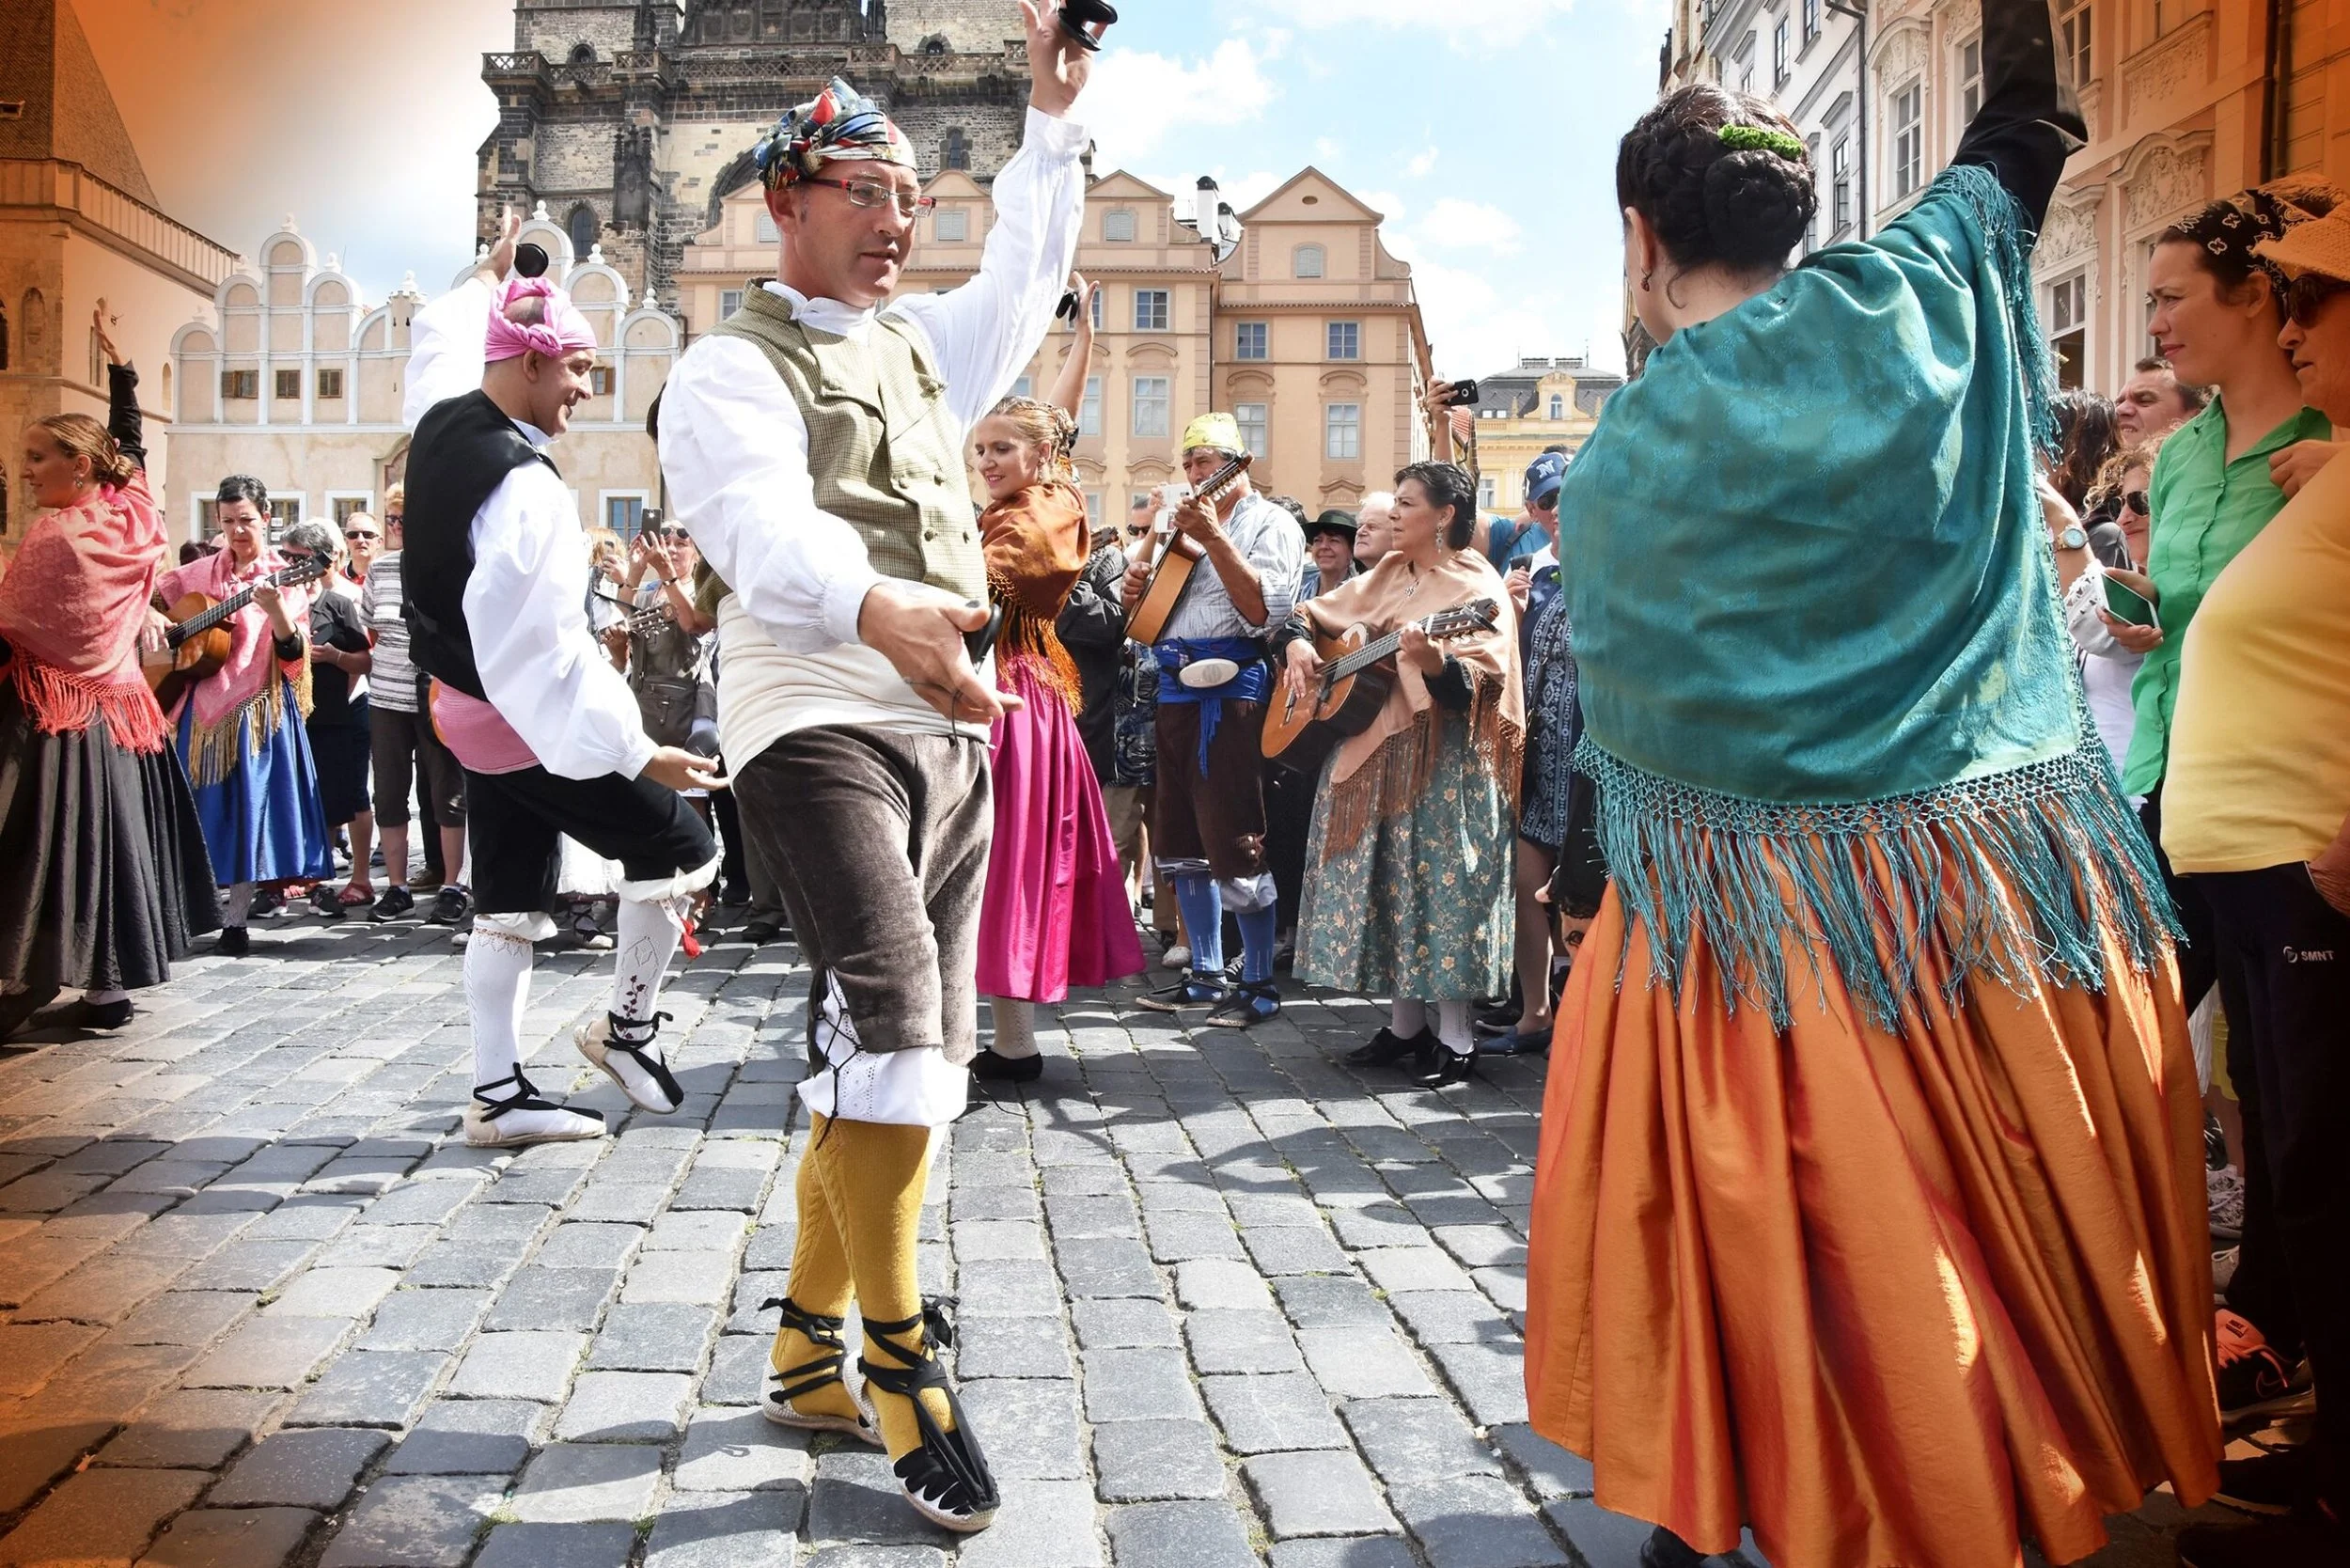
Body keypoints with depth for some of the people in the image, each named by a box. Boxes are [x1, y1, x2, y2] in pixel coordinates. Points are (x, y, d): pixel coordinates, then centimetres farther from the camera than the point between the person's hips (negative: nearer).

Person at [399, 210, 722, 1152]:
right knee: (680, 848, 2)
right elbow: (544, 646, -30)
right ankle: (628, 1023, 14)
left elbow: (440, 333, 26)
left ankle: (497, 1094, 18)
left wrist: (490, 274, 43)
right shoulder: (526, 488, -26)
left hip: (468, 712, 10)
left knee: (507, 905, 13)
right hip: (530, 725, -9)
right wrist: (637, 750, -30)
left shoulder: (440, 420, 1)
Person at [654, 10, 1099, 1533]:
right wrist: (877, 610, -44)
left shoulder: (921, 344, 21)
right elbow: (766, 527, -23)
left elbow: (1025, 280, 37)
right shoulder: (736, 366, -3)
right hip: (822, 725, -8)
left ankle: (808, 1354, 21)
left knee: (896, 1061, 9)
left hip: (952, 733, 8)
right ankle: (904, 1369, -7)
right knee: (892, 1023, -22)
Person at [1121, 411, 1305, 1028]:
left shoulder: (1269, 524, -2)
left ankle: (1259, 983, 1)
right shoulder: (1187, 524, 22)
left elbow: (1263, 610, -18)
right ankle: (1205, 975, 20)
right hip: (1176, 689, 8)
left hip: (1230, 690, -8)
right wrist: (1138, 590, 4)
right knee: (1181, 841, 11)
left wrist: (1214, 539, -22)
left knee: (1235, 844, -9)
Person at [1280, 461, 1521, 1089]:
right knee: (1387, 884, 10)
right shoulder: (1388, 574, 13)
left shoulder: (1477, 588, -8)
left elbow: (1476, 685, -19)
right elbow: (1313, 611, 18)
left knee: (1439, 888, -6)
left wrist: (1429, 658, -37)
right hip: (1370, 750, 8)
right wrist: (1298, 641, -3)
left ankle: (1455, 1037, 2)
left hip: (1442, 761, -7)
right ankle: (1406, 1024, 21)